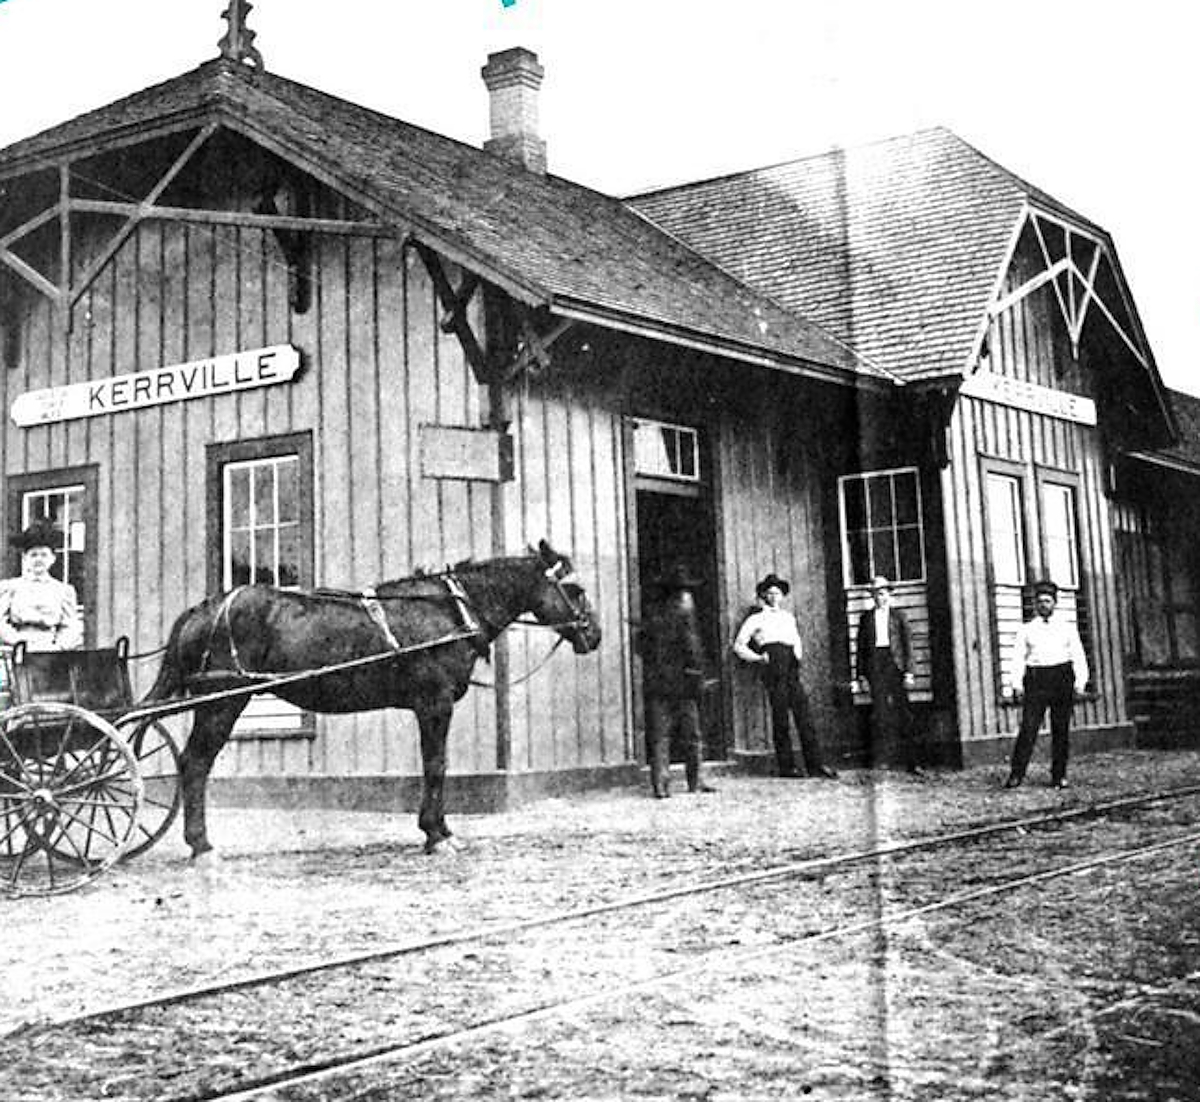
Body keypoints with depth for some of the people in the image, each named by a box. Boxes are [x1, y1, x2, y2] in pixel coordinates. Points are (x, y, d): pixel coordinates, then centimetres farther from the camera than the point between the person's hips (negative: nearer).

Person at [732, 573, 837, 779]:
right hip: (772, 663, -4)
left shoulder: (789, 618, 28)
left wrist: (798, 655, 18)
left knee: (803, 712, -6)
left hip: (791, 667, 4)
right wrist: (757, 657, -1)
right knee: (780, 716, -8)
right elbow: (739, 646, 12)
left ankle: (816, 764, -10)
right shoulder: (756, 619, 15)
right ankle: (786, 766, -6)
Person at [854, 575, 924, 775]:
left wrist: (908, 672, -2)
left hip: (895, 664, -1)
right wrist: (861, 675, 6)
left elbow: (907, 645, 7)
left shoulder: (899, 616, 11)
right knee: (879, 712, -7)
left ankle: (912, 762, -1)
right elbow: (860, 648, 13)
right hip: (875, 663, 1)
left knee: (902, 712, -3)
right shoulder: (866, 618, 14)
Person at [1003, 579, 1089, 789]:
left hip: (1061, 677, 1)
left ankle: (1059, 776, 9)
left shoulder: (1067, 627, 12)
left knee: (1061, 729, 2)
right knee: (1028, 727, -9)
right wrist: (1017, 683, -7)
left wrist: (1080, 681, -5)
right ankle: (1016, 774, -8)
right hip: (1036, 678, -1)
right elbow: (1018, 657, 5)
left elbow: (1078, 656, 8)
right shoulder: (1026, 629, 11)